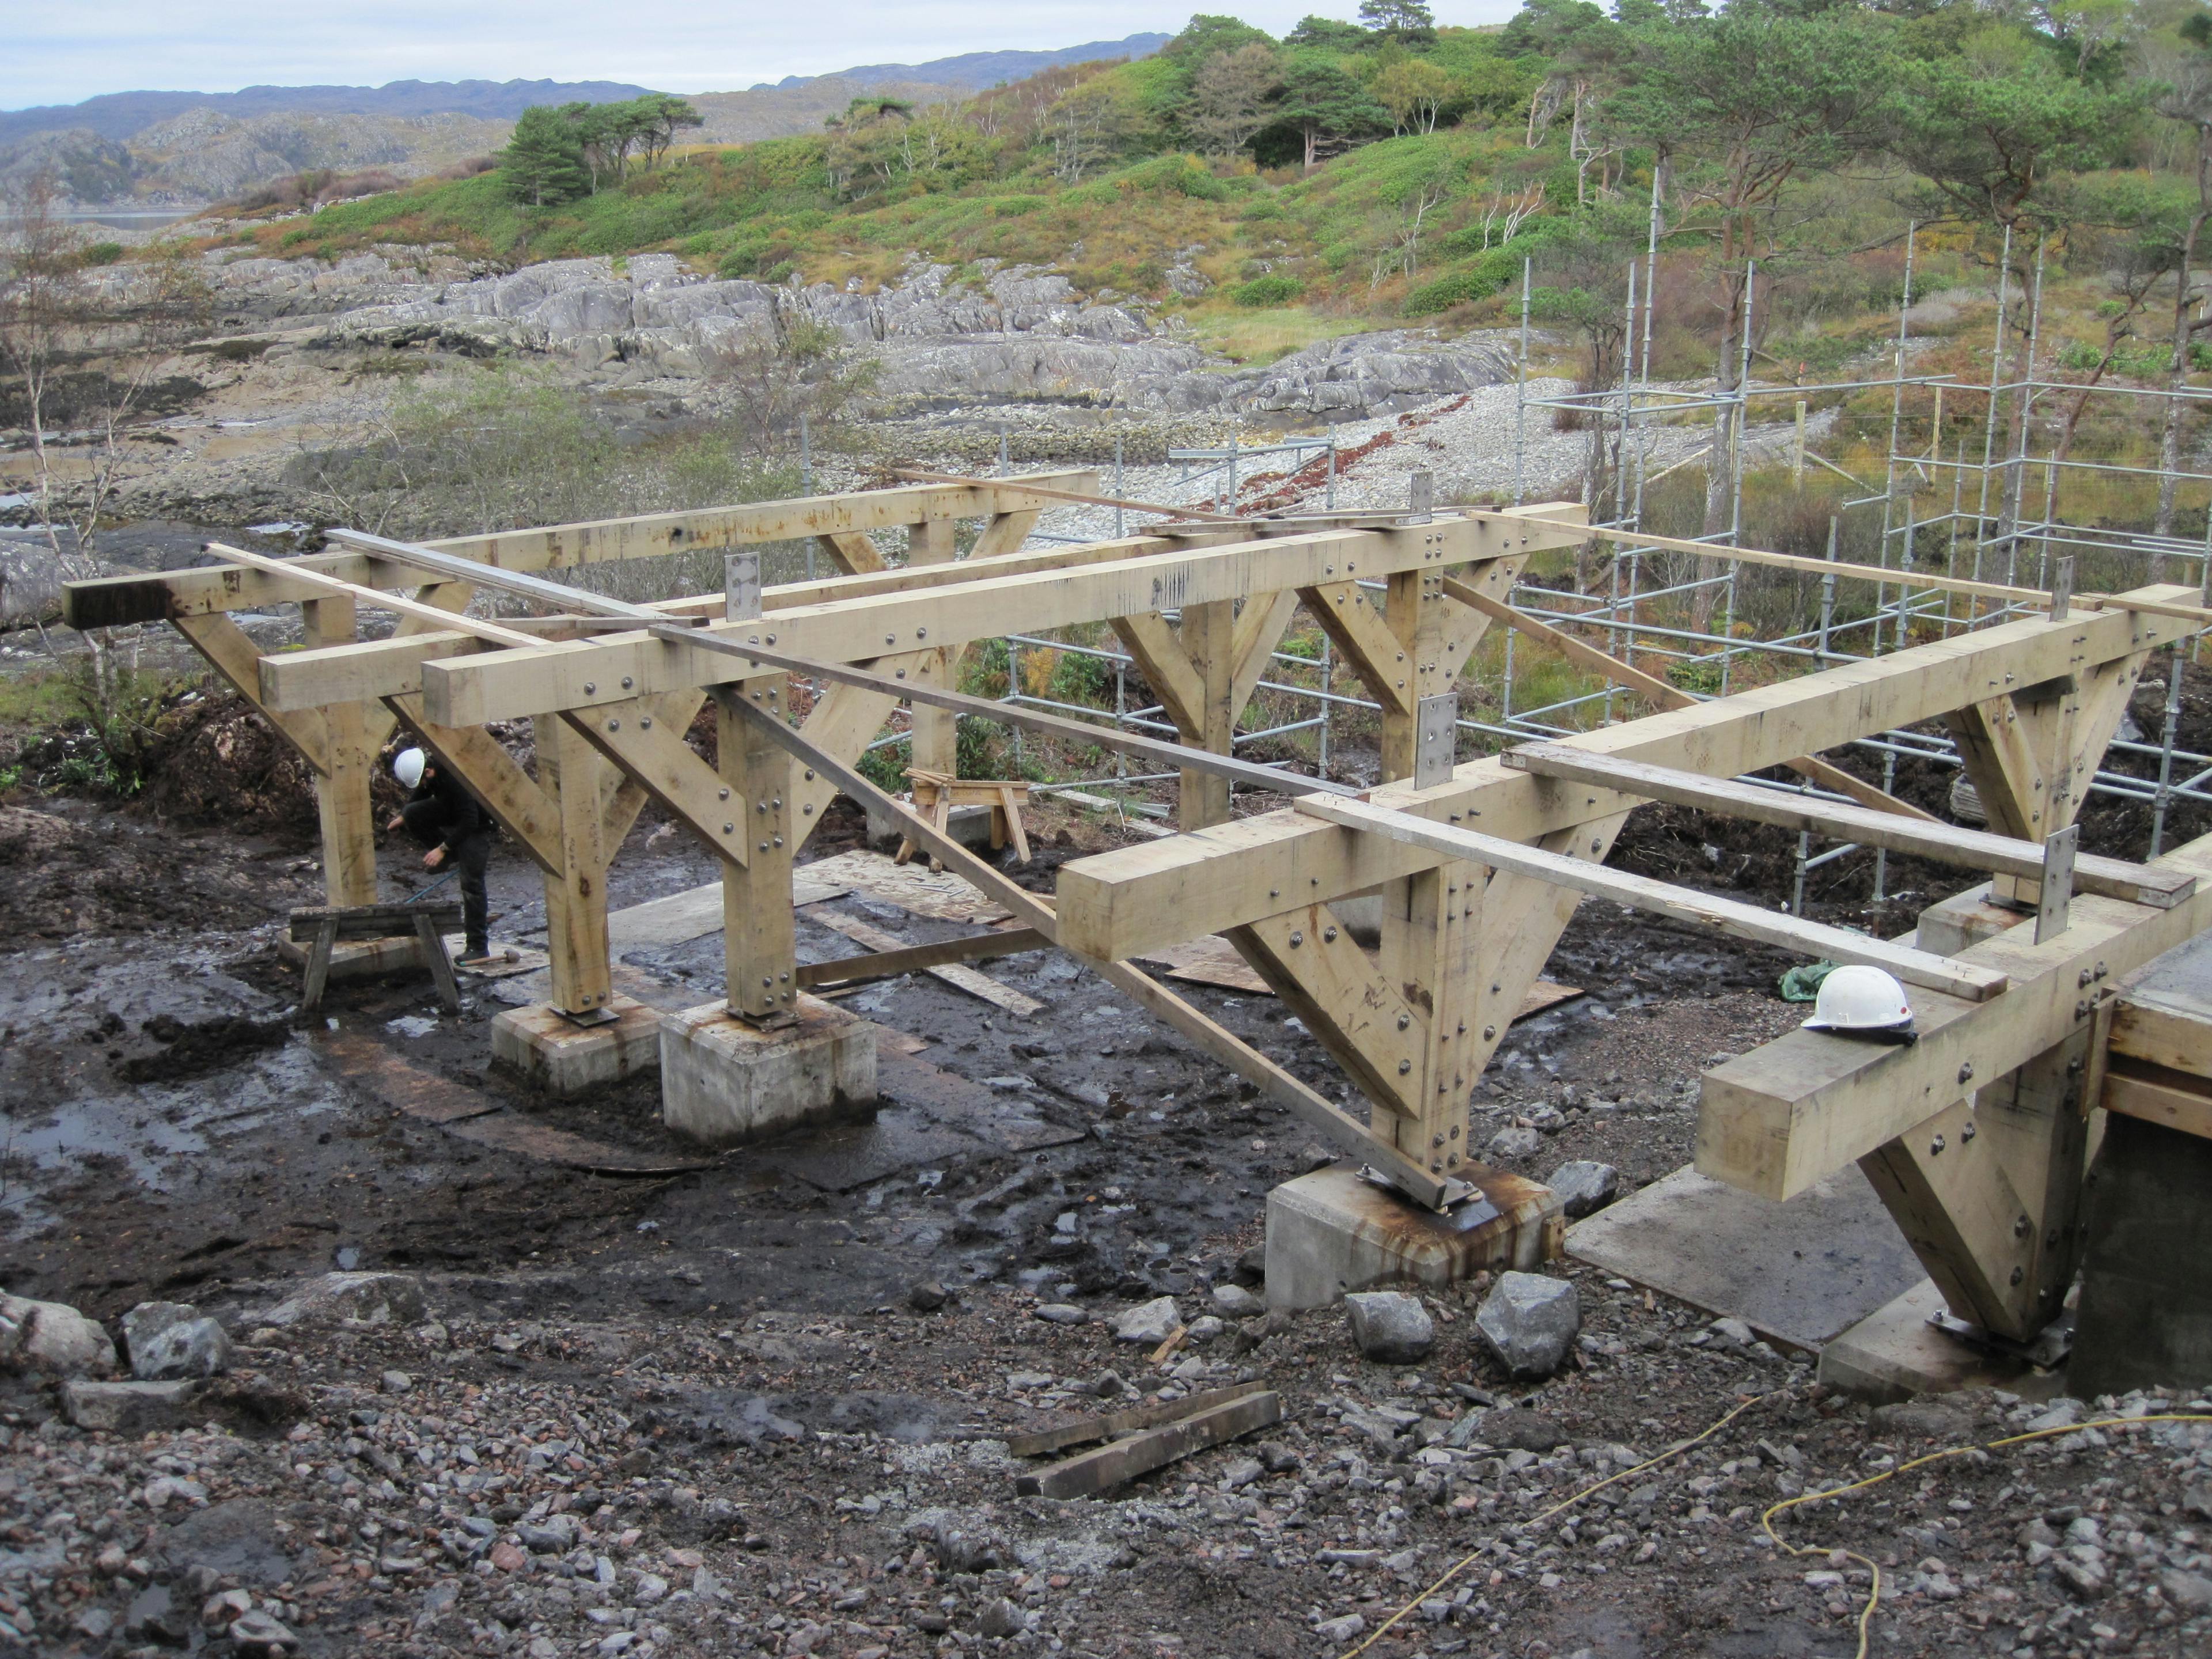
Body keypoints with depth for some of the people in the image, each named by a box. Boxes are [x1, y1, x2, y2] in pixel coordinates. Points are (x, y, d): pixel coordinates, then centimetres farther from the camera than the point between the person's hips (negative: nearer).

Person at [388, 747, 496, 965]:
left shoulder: (455, 779, -34)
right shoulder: (421, 772, -10)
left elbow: (469, 822, -32)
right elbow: (420, 795, 13)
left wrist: (442, 849, -32)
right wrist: (402, 817, 0)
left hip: (476, 824, -8)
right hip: (450, 811, 8)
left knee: (471, 882, -13)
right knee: (412, 814, -11)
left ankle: (479, 949, -8)